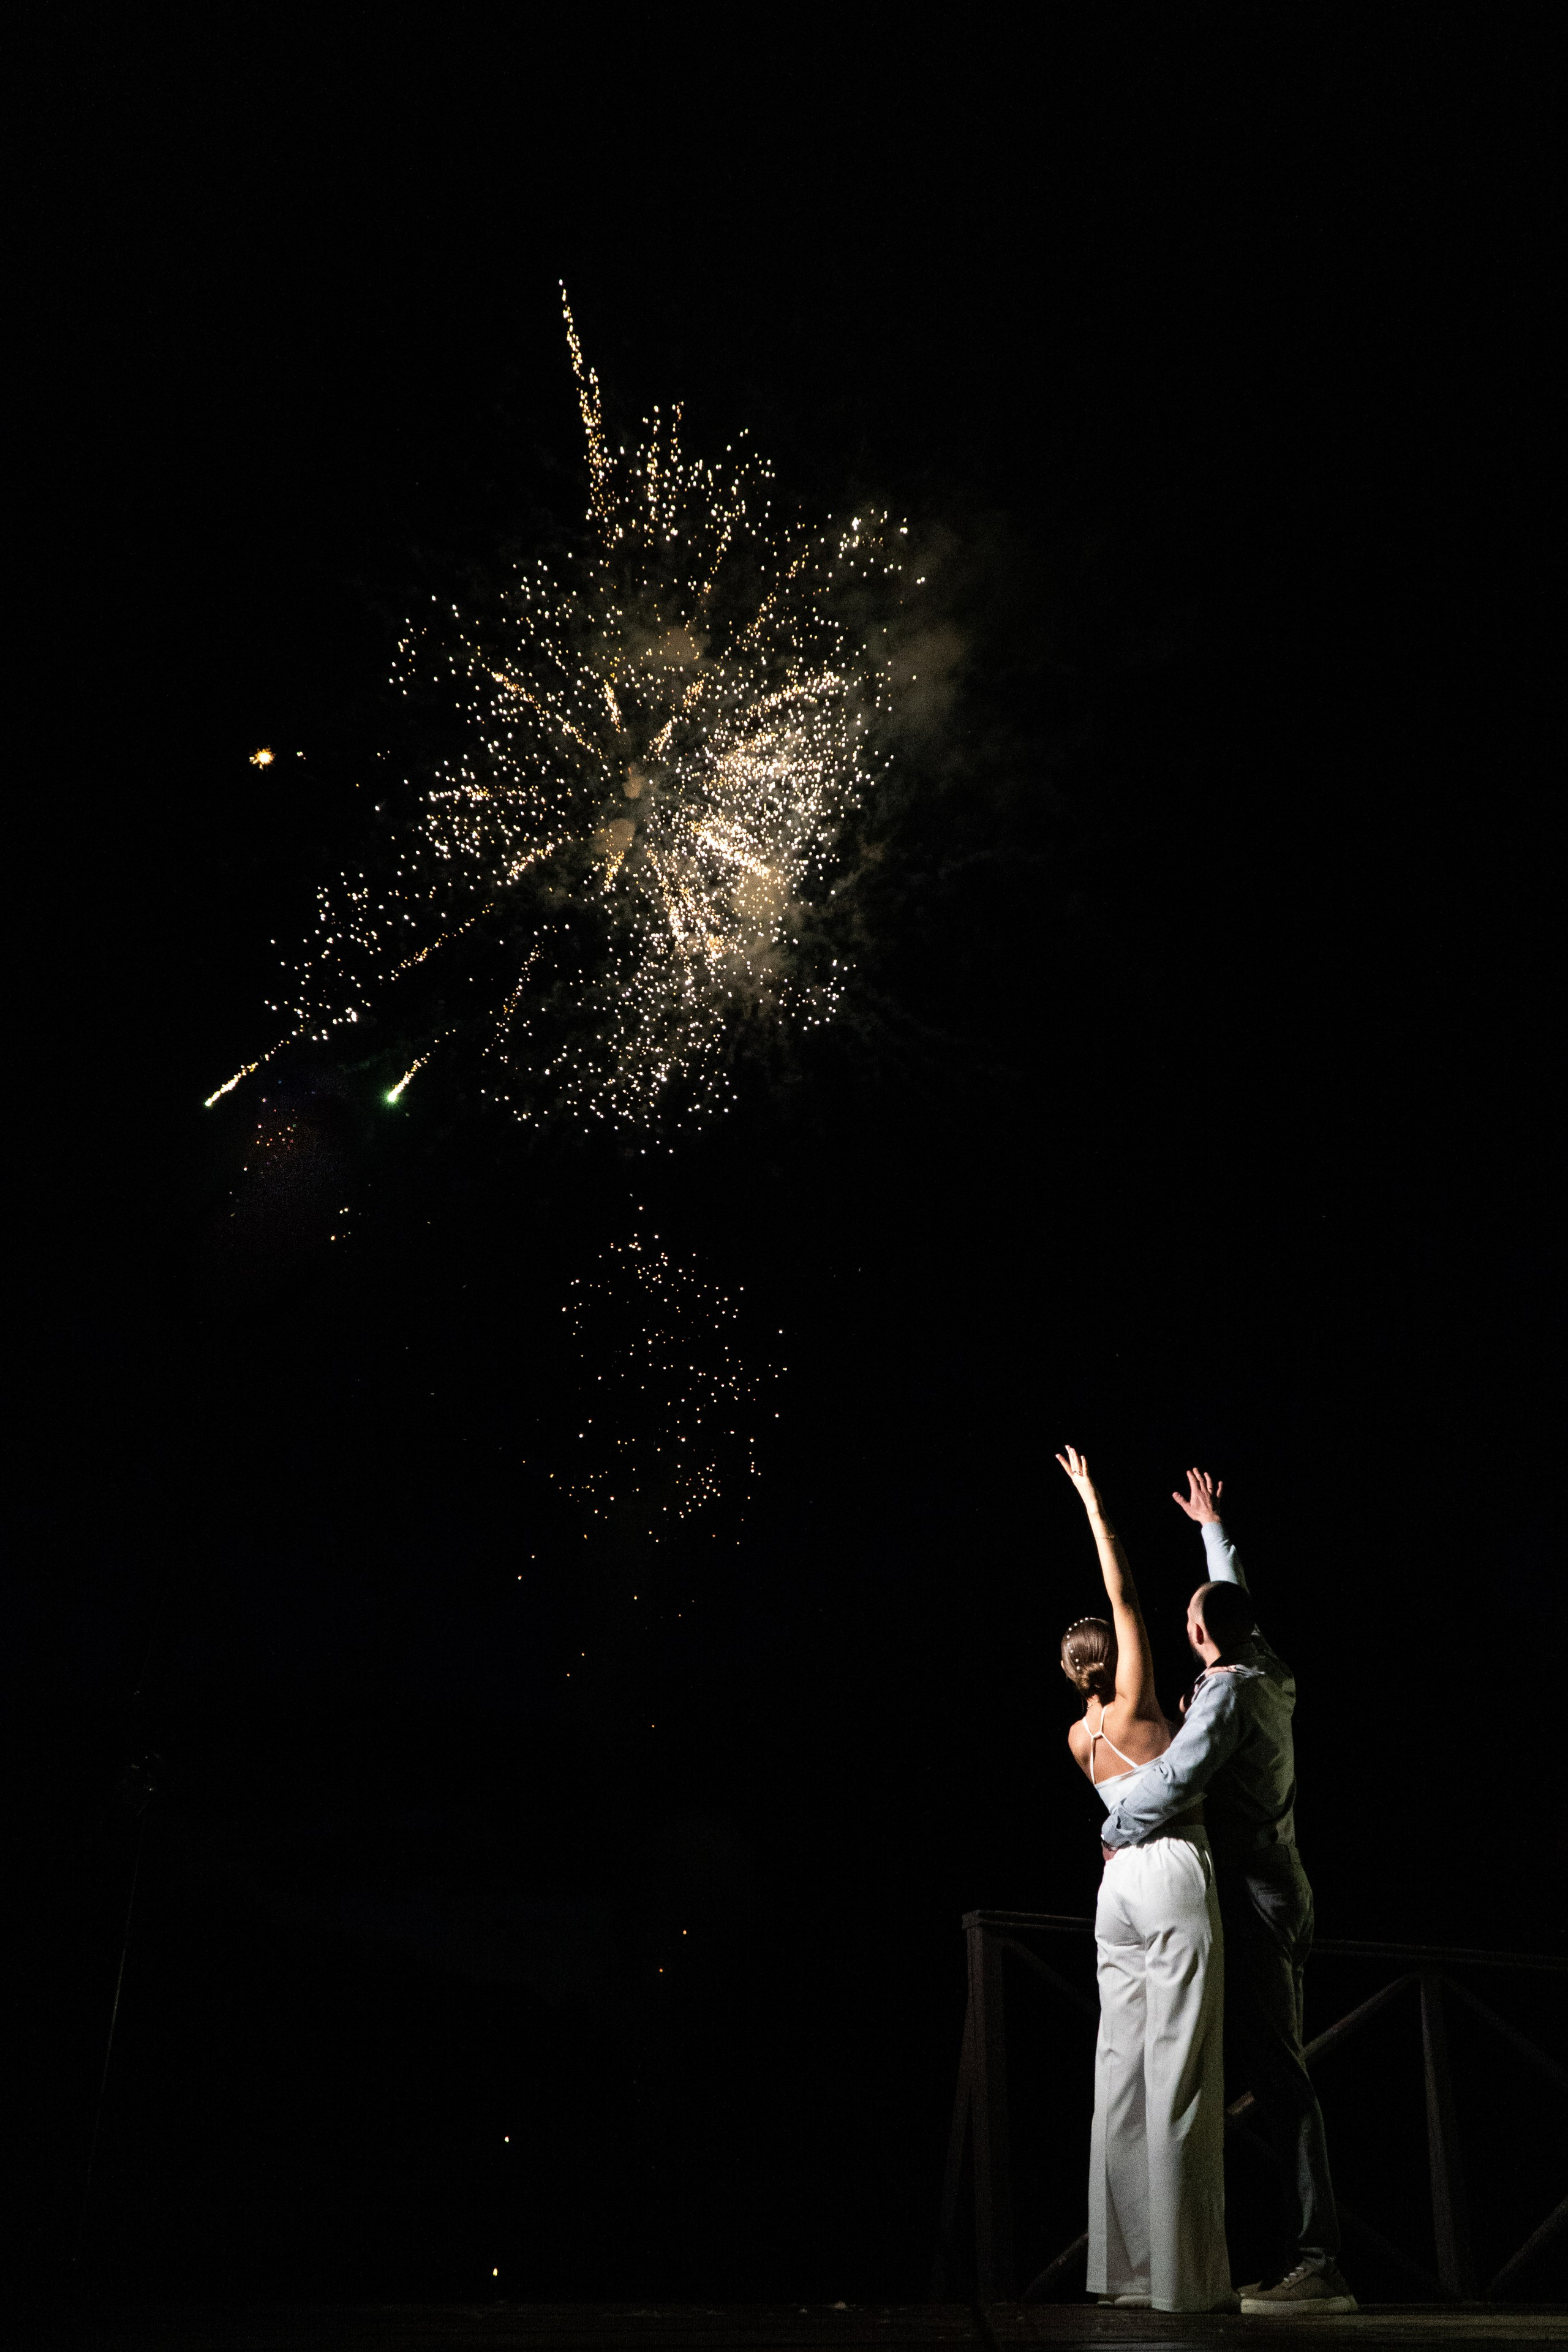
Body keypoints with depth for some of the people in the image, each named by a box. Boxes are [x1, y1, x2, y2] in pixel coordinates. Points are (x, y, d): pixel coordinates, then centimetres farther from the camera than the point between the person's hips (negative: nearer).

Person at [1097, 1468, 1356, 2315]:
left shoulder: (1227, 1690, -13)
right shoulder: (1271, 1679, 12)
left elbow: (1178, 1775, -27)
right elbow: (1239, 1605, 30)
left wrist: (1118, 1831, -10)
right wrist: (1212, 1528, 44)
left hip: (1247, 1895, -9)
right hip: (1280, 1895, 9)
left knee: (1276, 2071, -12)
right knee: (1265, 2068, 8)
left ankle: (1317, 2259, -14)